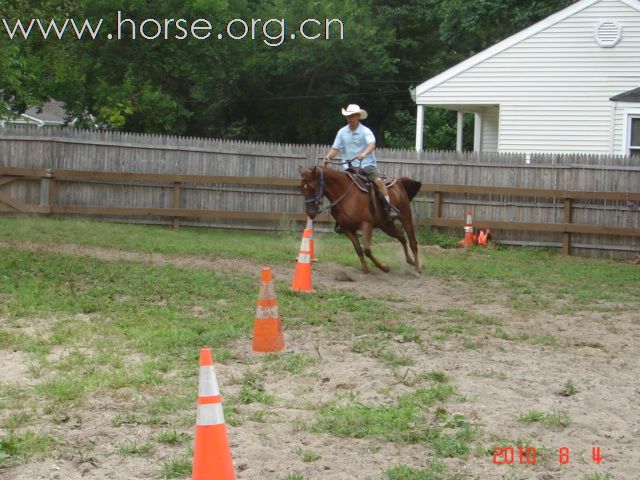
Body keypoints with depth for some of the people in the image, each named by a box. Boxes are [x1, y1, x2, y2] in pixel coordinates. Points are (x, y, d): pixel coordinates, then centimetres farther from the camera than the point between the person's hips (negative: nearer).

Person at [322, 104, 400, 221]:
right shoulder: (342, 132, 6)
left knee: (378, 181, -25)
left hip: (367, 164, -3)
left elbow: (372, 144, -24)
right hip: (349, 166, 3)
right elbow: (335, 148, 5)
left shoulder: (365, 131, -6)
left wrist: (364, 154, -44)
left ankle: (389, 208, -17)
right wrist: (328, 157, -16)